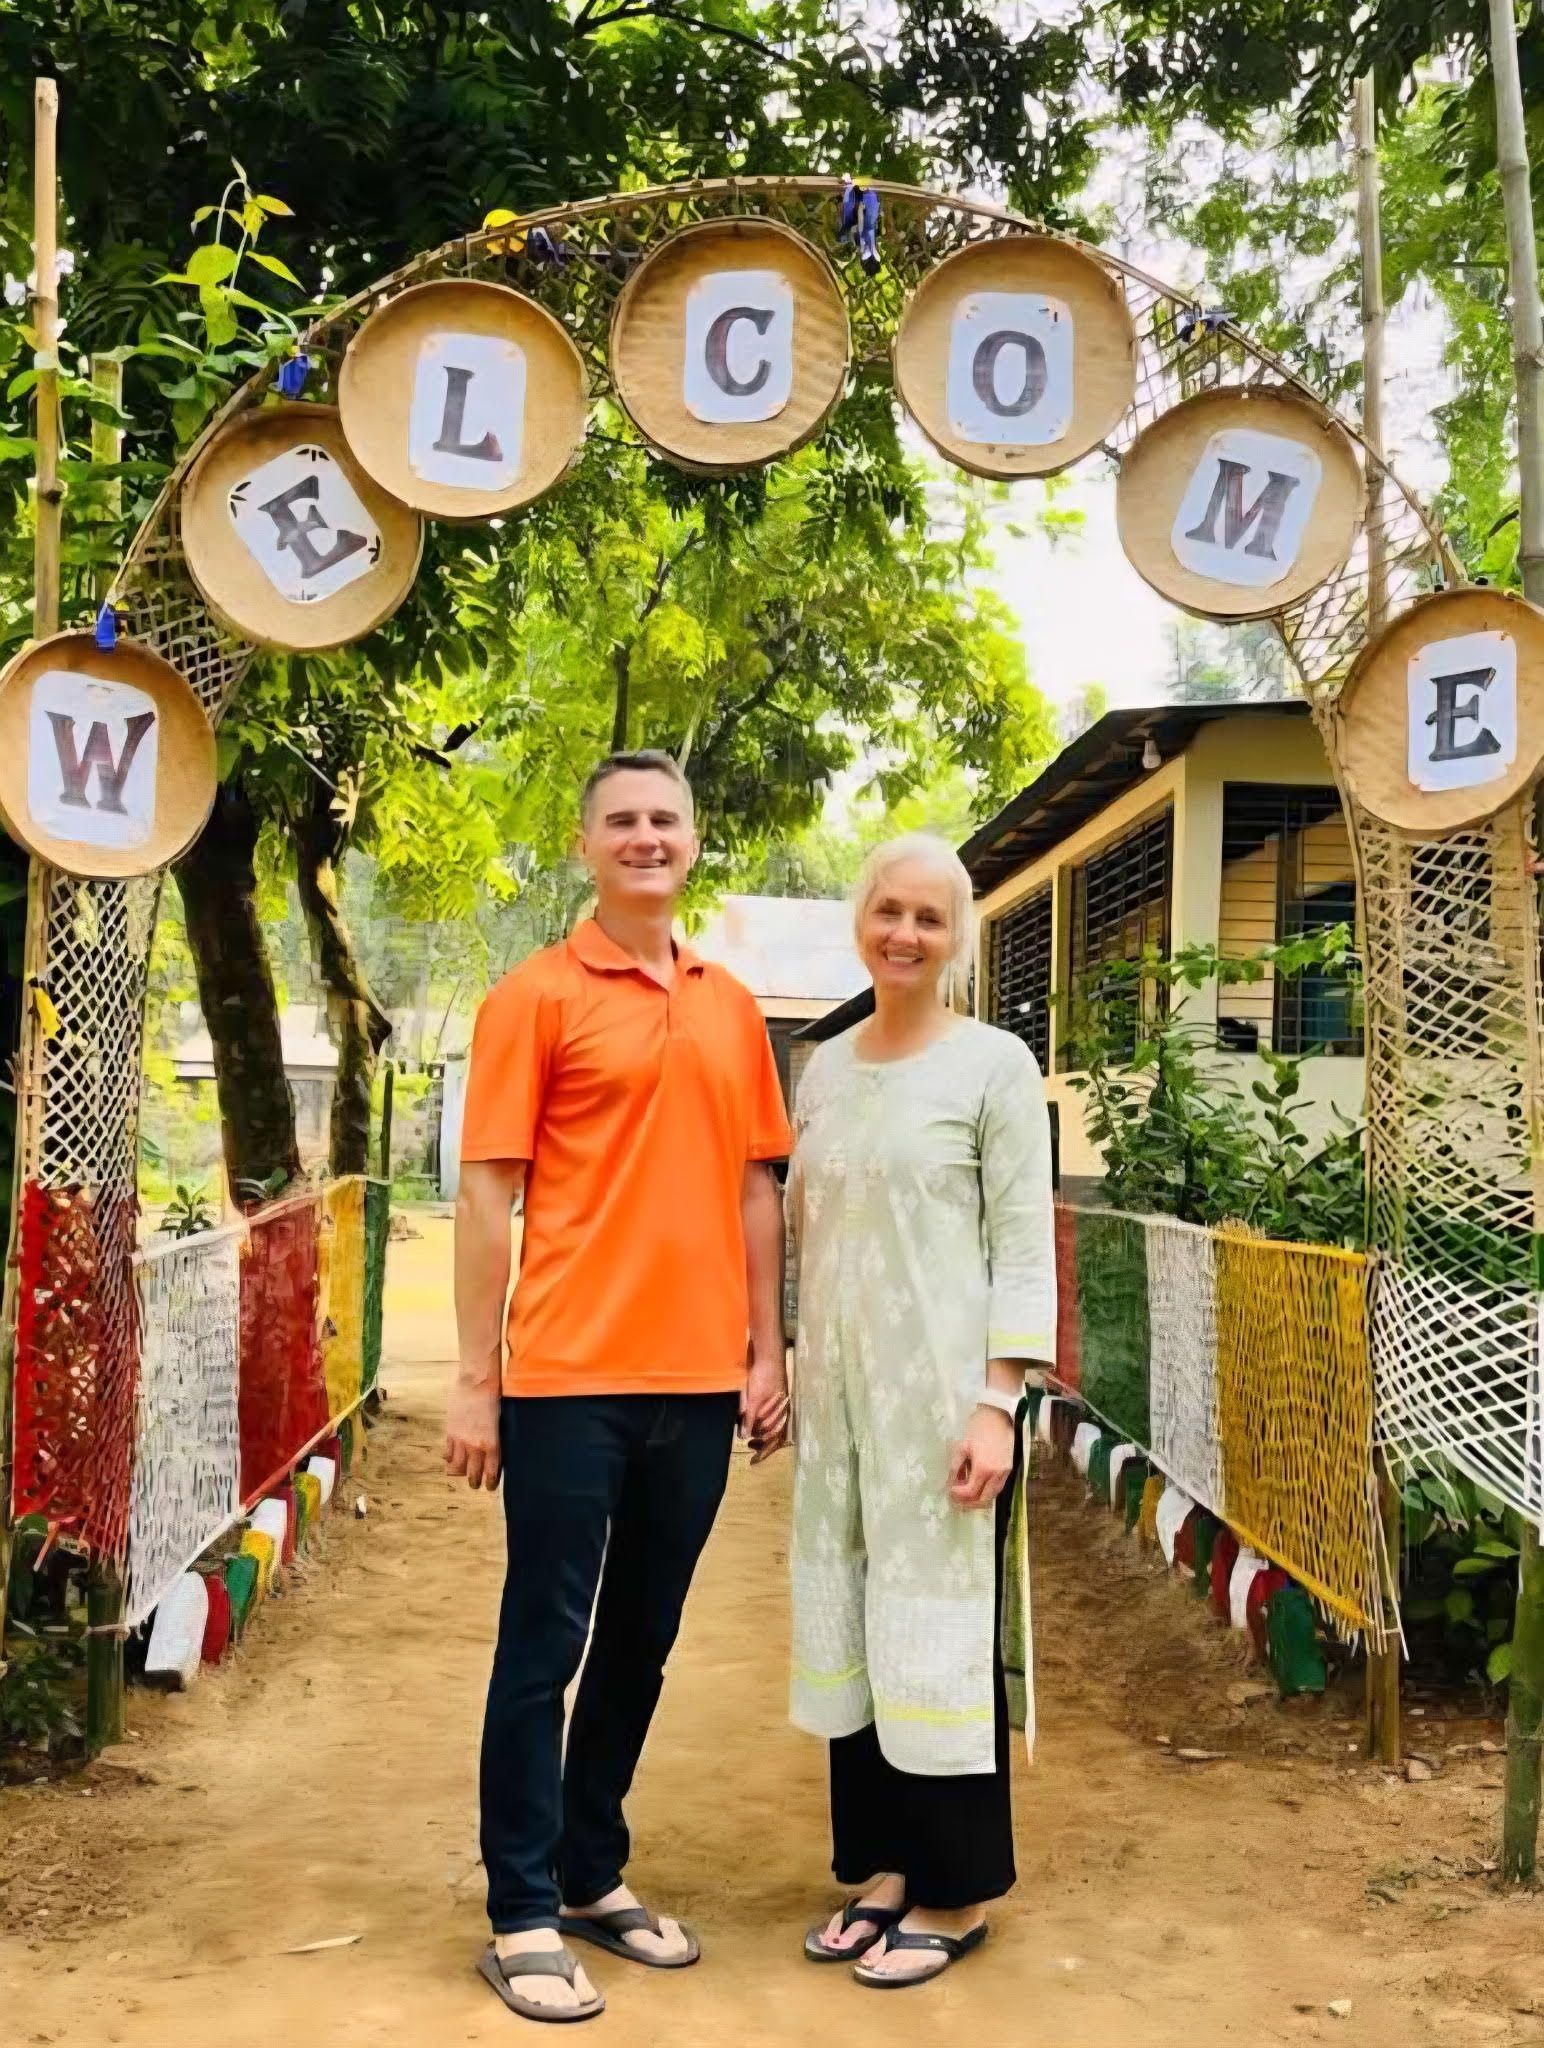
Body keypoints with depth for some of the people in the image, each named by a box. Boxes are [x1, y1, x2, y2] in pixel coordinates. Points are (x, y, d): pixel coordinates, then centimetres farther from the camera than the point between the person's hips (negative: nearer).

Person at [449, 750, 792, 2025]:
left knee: (643, 1641, 15)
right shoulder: (538, 997, -3)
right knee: (543, 1646, 3)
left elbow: (755, 1190, 14)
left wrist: (767, 1351, 9)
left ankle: (594, 1875, 30)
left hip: (698, 1382, 5)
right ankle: (523, 1918, 15)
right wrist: (477, 1380, -9)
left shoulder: (732, 1008, 11)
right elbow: (489, 1194, -5)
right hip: (569, 1378, -5)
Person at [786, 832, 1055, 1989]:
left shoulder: (996, 1065, -4)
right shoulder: (823, 1070, 11)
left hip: (941, 1392, -5)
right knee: (848, 1628, 10)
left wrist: (997, 1402, -15)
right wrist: (790, 1375, 11)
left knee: (940, 1628, 2)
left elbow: (1024, 1247, -8)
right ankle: (881, 1865, 25)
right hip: (839, 1392, 5)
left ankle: (956, 1888, 17)